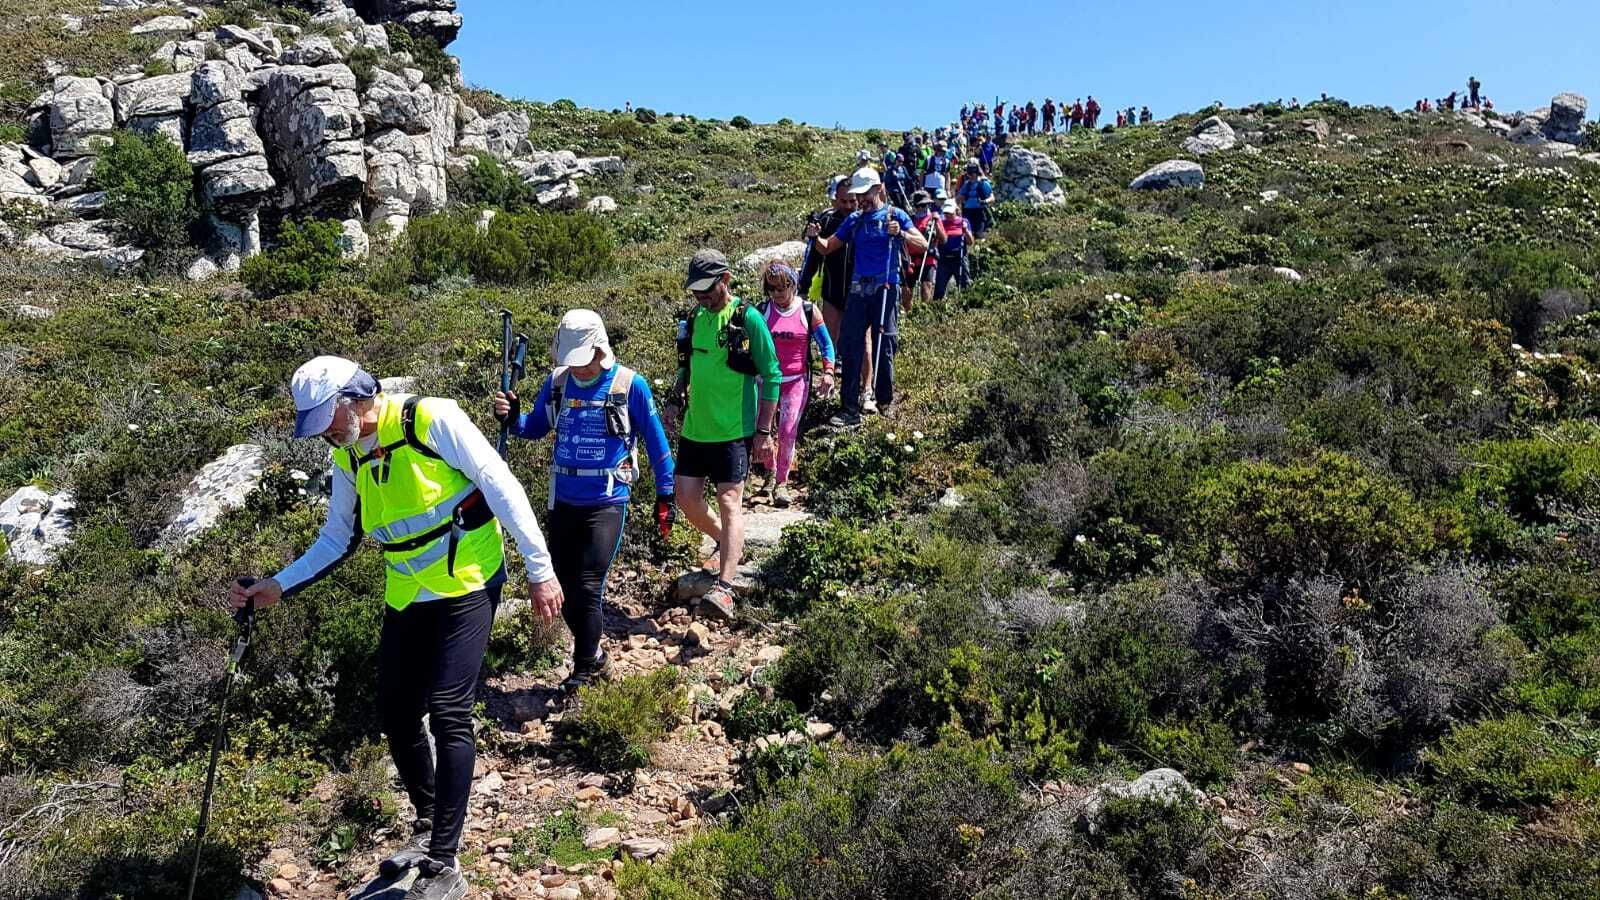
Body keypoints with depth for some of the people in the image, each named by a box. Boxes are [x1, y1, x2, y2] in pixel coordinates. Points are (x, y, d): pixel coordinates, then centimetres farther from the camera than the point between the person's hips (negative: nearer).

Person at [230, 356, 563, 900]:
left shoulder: (431, 419, -15)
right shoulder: (349, 458, 7)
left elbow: (500, 486, -14)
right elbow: (336, 541, 14)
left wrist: (540, 568, -14)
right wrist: (277, 587, 2)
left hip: (466, 589, -7)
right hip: (406, 599, 7)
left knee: (448, 714, -13)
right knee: (396, 717, 9)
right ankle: (428, 826, 33)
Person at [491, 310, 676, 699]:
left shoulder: (630, 385, -10)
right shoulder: (556, 382, 1)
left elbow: (655, 440, -2)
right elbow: (536, 427, 13)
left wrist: (665, 495, 0)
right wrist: (512, 418, -9)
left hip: (607, 502, -5)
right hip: (563, 500, 5)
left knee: (588, 588, -8)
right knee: (565, 587, 11)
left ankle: (583, 670, 9)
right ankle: (593, 657, 31)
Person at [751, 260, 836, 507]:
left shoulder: (808, 311, -2)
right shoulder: (762, 311, 0)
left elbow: (825, 343, 2)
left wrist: (828, 372, -11)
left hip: (796, 380, -2)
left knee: (788, 431, -11)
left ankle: (781, 482, 4)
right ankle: (770, 471, 30)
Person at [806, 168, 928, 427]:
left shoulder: (895, 215, 1)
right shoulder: (854, 220, 13)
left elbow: (923, 244, -7)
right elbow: (828, 247, 14)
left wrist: (900, 234, -24)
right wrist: (816, 237, -7)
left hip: (885, 289, -4)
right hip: (858, 288, 4)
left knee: (883, 346, 3)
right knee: (850, 347, -2)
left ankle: (883, 399, 21)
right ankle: (851, 409, 0)